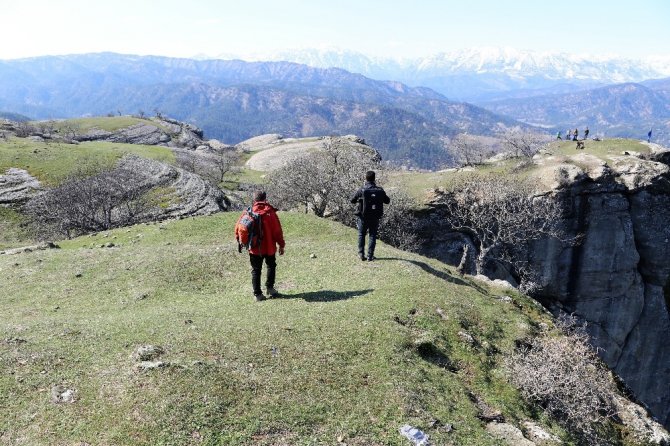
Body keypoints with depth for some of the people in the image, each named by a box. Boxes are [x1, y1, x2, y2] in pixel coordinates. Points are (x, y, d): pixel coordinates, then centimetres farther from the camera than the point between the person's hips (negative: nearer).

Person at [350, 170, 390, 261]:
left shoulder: (361, 190, -12)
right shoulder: (380, 191, -7)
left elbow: (352, 200, 0)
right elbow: (387, 201, 6)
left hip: (363, 217, -1)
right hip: (375, 218, 1)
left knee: (361, 235, 17)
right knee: (372, 236, 11)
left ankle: (361, 254, 15)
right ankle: (370, 256, 10)